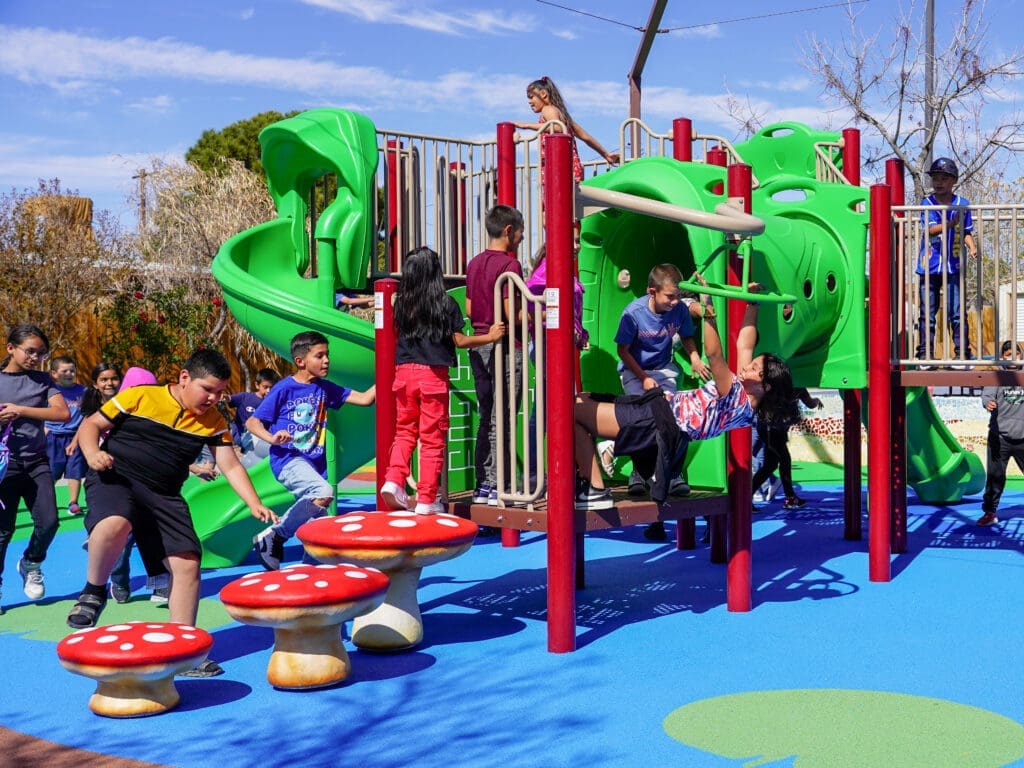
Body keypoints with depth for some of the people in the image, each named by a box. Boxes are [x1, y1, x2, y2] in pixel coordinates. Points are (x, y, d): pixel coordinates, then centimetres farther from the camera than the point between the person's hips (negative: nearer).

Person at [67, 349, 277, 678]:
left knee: (187, 563, -6)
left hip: (164, 496, 5)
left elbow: (231, 466, 4)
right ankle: (93, 592, -10)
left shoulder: (214, 422, 5)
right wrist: (92, 453, -20)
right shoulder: (140, 397, -5)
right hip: (114, 479, -5)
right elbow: (91, 425, 1)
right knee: (115, 524, -38)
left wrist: (255, 505, -10)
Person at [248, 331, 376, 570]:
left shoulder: (325, 388, 8)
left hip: (315, 462, 6)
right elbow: (252, 422, -5)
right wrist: (272, 438, -23)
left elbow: (364, 398, 6)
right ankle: (272, 536, -16)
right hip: (288, 459, -6)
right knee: (324, 492, -32)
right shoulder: (283, 388, -7)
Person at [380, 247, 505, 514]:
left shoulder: (401, 303, 4)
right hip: (433, 373, -3)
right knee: (432, 437, 3)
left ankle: (394, 480, -3)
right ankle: (426, 500, 6)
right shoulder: (445, 303, -5)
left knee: (404, 431, 16)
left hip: (404, 371, 3)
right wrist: (490, 336, 8)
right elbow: (460, 341, -3)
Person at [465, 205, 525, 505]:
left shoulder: (474, 263, 12)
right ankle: (496, 486, -1)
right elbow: (512, 314, -17)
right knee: (501, 418, -3)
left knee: (486, 417, 13)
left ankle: (482, 485, 15)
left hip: (479, 345, 8)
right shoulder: (509, 264, -12)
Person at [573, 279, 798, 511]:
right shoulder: (744, 393, 8)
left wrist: (708, 307, -32)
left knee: (573, 410, -18)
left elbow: (713, 354, -31)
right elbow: (744, 344, 17)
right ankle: (588, 483, 10)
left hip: (655, 422, -11)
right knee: (580, 400, 13)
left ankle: (596, 491, -11)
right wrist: (752, 304, 15)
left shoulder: (737, 397, -19)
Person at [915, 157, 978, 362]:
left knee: (956, 312, -3)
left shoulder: (962, 204, 4)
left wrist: (972, 247, -7)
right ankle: (924, 353, 12)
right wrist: (951, 223, -30)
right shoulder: (927, 203, 0)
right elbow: (931, 229, -14)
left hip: (954, 266, 0)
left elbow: (966, 232, 12)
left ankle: (962, 352, 3)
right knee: (927, 313, 5)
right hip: (929, 266, 0)